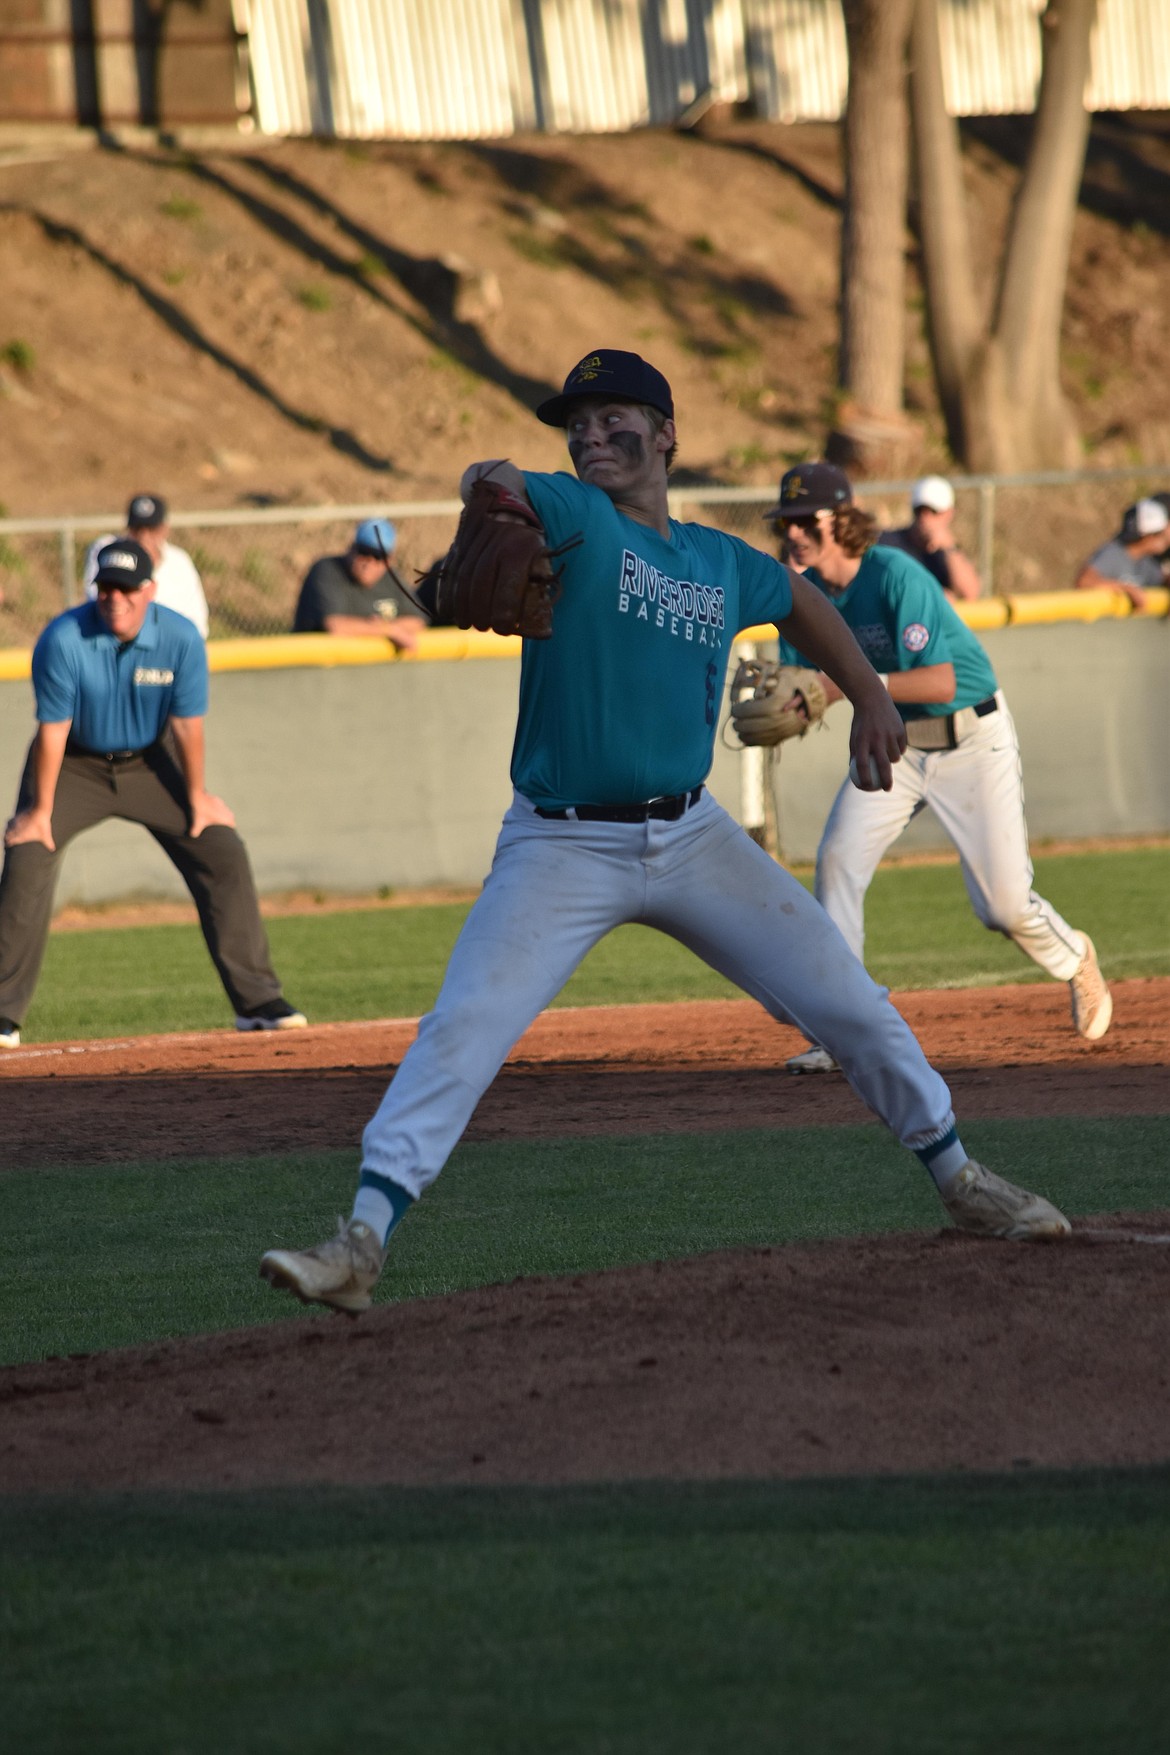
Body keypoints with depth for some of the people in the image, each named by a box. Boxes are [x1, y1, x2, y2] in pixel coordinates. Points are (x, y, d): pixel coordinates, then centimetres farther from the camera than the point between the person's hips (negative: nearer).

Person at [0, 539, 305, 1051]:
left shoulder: (181, 639, -20)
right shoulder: (63, 640, -25)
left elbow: (187, 723, -11)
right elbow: (53, 729, -22)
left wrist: (197, 795, -3)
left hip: (150, 762, 2)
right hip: (75, 766, -2)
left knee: (223, 855, -6)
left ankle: (257, 999, 3)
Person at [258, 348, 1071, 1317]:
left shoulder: (724, 566, 8)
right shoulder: (573, 515, -5)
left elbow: (799, 599, 29)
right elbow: (495, 485, -27)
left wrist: (870, 696, 26)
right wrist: (495, 492, -48)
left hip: (692, 837, 4)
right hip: (562, 848, -4)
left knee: (847, 1000, 6)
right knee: (460, 1034, -18)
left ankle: (959, 1178, 25)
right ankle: (363, 1240, -21)